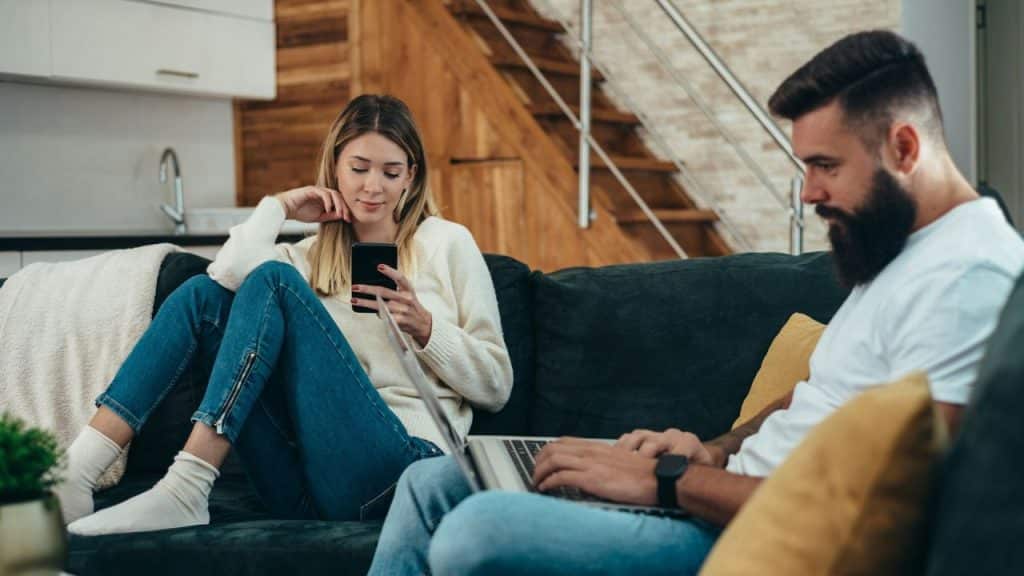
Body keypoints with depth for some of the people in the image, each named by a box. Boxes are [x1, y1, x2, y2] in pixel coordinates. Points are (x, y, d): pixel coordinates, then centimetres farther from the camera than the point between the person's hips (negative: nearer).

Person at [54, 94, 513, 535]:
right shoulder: (308, 257, 21)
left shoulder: (447, 242, 13)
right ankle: (76, 469, -18)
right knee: (203, 295, -5)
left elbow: (497, 386, 9)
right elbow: (228, 278, -3)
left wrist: (424, 327, -5)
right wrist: (278, 208, 7)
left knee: (274, 281, -17)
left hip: (397, 460, -4)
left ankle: (186, 488, -29)